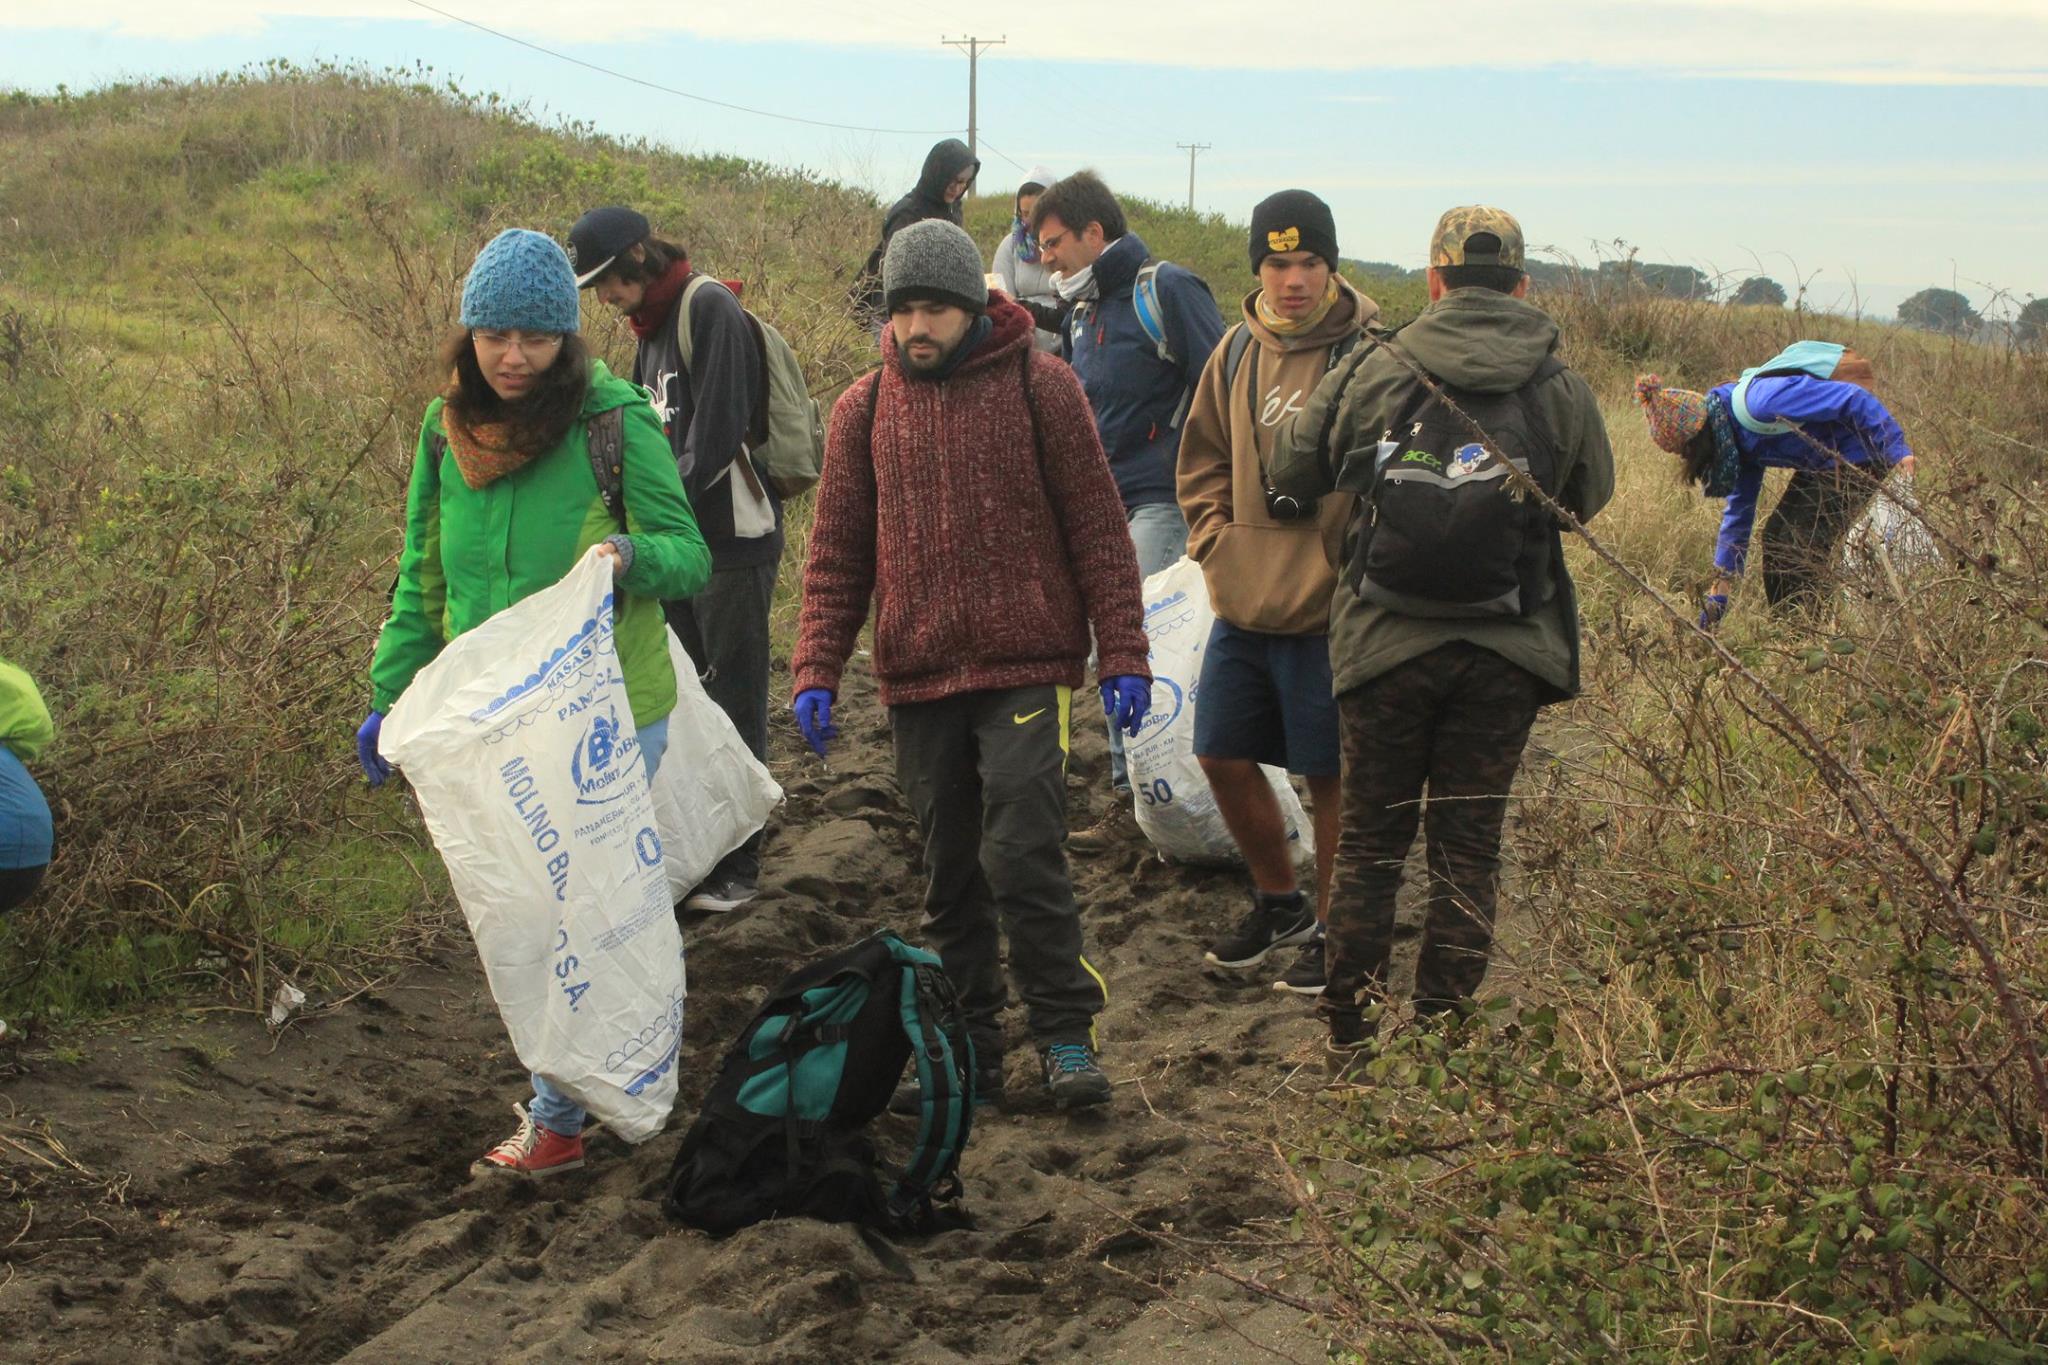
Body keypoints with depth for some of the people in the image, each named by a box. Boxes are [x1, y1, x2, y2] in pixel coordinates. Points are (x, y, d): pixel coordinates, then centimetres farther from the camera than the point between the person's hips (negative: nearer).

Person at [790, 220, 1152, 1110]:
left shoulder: (1040, 386, -1)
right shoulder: (866, 408, 7)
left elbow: (1097, 528, 0)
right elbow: (838, 553, 10)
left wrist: (1123, 656, -5)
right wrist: (816, 670, 0)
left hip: (1025, 669, -3)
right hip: (918, 678, 4)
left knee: (1021, 855, -12)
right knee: (950, 875, 9)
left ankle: (1065, 1034, 2)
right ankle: (969, 1047, 19)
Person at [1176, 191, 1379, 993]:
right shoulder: (1238, 351, 7)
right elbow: (1202, 459, 18)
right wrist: (1216, 542, 6)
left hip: (1327, 614, -6)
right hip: (1243, 604, 6)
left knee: (1329, 776, 4)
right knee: (1224, 758, 12)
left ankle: (1334, 929, 21)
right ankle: (1278, 903, 33)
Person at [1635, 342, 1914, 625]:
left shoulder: (1762, 402, -28)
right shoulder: (1735, 436, 4)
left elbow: (1853, 399, -27)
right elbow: (1739, 509, 12)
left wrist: (1896, 449, -25)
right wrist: (1720, 589, 12)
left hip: (1859, 459, -10)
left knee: (1800, 551, -9)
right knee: (1778, 538, 11)